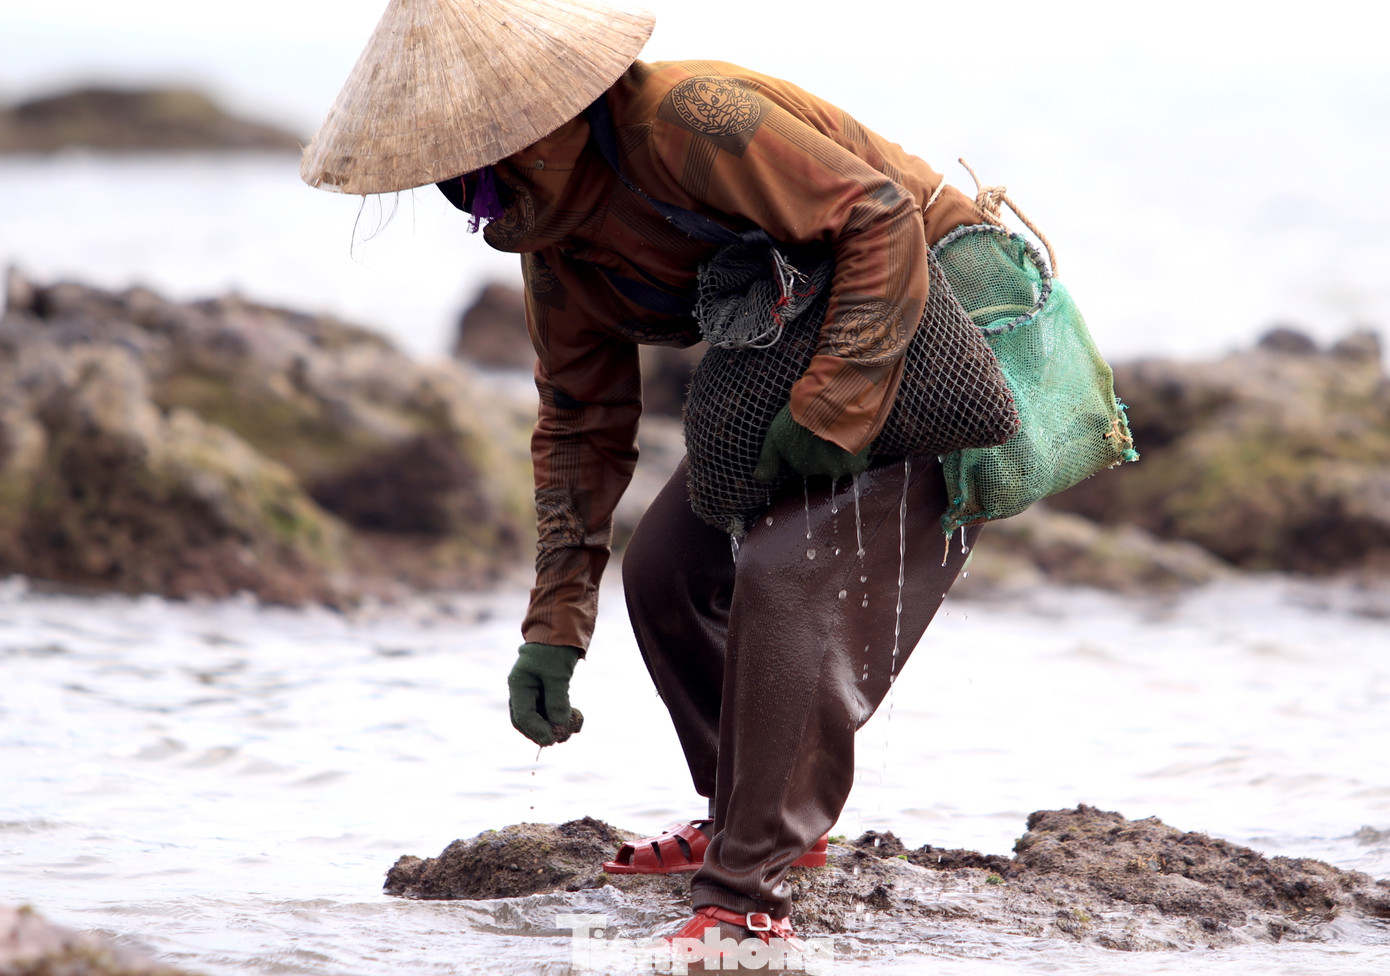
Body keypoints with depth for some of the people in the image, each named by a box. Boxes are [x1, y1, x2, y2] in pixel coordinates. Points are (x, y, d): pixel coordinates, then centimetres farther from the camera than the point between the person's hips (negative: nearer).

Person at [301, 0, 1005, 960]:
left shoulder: (688, 119, -31)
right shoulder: (558, 246, -2)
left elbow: (882, 220, -32)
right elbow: (582, 429, 6)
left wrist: (828, 410, -36)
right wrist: (553, 631, 0)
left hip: (929, 346, -9)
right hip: (800, 364, 9)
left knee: (790, 575, -23)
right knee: (667, 571, 7)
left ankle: (749, 894, -20)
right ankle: (755, 817, 25)